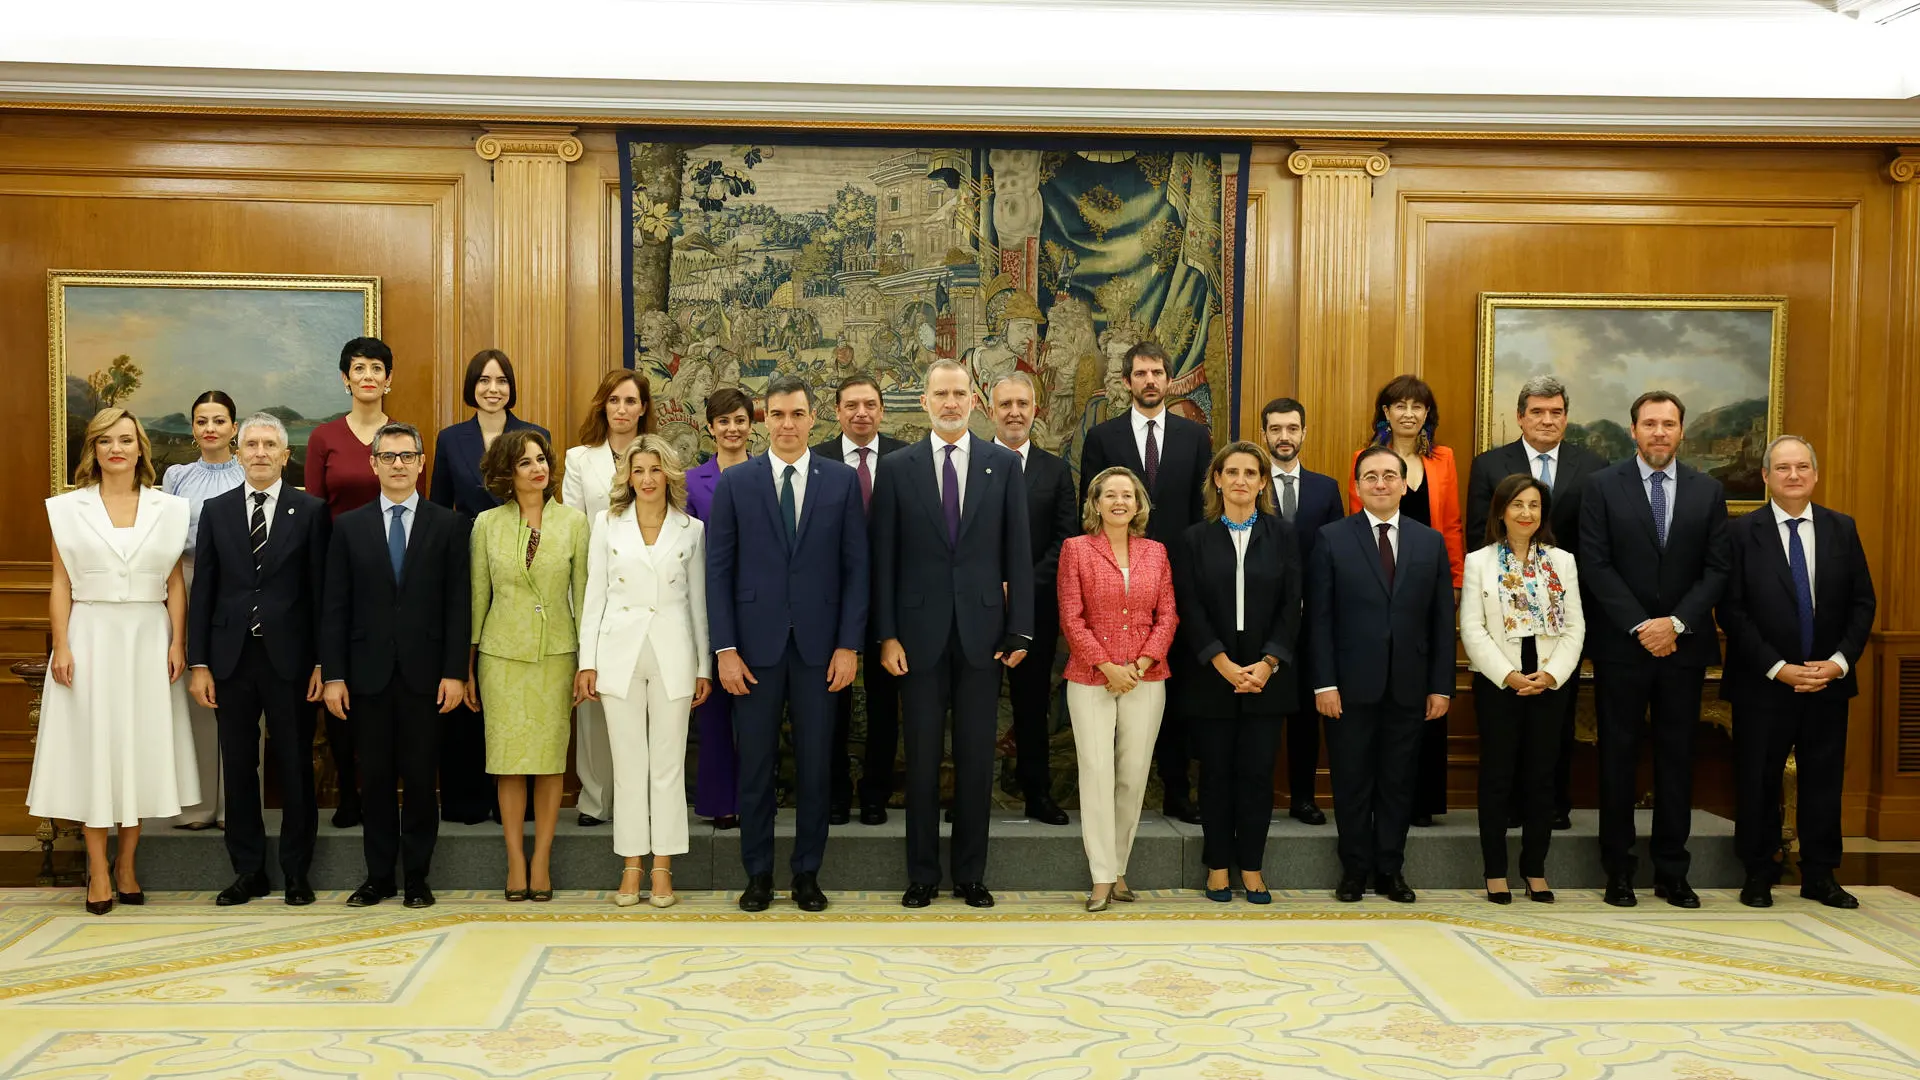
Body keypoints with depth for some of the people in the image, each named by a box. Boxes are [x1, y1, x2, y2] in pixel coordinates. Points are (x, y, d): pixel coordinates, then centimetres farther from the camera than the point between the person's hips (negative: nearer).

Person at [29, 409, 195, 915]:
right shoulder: (69, 508, 4)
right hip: (91, 637, -1)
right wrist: (61, 646, -7)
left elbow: (175, 583, 5)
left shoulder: (167, 509, 6)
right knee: (92, 748, 2)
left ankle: (126, 864, 16)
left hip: (148, 638, 1)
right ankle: (98, 870, 10)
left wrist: (177, 643, -3)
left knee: (142, 747, 5)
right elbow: (61, 584, 1)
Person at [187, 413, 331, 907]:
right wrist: (198, 663, 0)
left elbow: (320, 590, -1)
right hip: (231, 657, 2)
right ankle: (248, 870, 20)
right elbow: (202, 590, 6)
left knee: (295, 767, 5)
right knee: (238, 767, 9)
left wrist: (322, 662, -6)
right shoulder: (215, 511, 8)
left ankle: (296, 871, 16)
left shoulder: (311, 511, 0)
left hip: (289, 658, -2)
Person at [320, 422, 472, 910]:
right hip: (369, 673, 1)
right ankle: (378, 875, 19)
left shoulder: (448, 525, 4)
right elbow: (334, 607, 4)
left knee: (421, 778, 4)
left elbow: (458, 603, 0)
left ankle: (417, 877, 15)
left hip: (424, 672, -1)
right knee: (376, 778, 8)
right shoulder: (349, 526, 7)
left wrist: (455, 672, -7)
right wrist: (333, 675, -2)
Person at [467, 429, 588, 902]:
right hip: (502, 653, 0)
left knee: (551, 757, 2)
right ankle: (515, 861, 12)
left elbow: (584, 594, 3)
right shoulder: (487, 523, 3)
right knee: (508, 758, 2)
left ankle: (542, 860, 11)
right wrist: (467, 667, 6)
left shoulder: (573, 521, 1)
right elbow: (477, 596, 7)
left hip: (556, 652, 0)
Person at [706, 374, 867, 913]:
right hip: (756, 643, 0)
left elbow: (855, 568, 2)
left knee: (814, 764, 7)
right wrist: (725, 649, -5)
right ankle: (758, 874, 20)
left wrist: (849, 645, -4)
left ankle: (807, 873, 20)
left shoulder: (842, 481, 3)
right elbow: (719, 570, 1)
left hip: (818, 645, 0)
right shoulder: (735, 482, 3)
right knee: (755, 764, 7)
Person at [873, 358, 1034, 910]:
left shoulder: (1004, 465, 4)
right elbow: (884, 558, 1)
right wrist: (886, 634, -5)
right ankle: (922, 874, 18)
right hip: (920, 632, 0)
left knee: (976, 757, 7)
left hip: (982, 631, 1)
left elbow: (1018, 553, 3)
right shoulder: (897, 468, 3)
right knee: (922, 758, 7)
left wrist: (1019, 630, -2)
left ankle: (971, 874, 19)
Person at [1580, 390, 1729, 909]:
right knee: (1618, 757, 4)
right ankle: (1618, 871, 12)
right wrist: (1639, 626, -13)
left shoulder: (1708, 491, 8)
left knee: (1677, 758, 7)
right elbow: (1595, 566, -6)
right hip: (1620, 646, -2)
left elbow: (1716, 569, 3)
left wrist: (1676, 623, -10)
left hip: (1684, 645, 2)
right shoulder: (1602, 486, 0)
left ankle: (1672, 872, 16)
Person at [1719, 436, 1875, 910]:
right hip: (1763, 684, -3)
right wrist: (1777, 668, -14)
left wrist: (1839, 662, -8)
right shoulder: (1742, 532, -4)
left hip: (1829, 680, 3)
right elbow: (1732, 610, -8)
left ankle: (1820, 876, 21)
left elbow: (1862, 603, 5)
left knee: (1824, 780, 9)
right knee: (1758, 782, 5)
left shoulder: (1842, 529, 5)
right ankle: (1759, 875, 18)